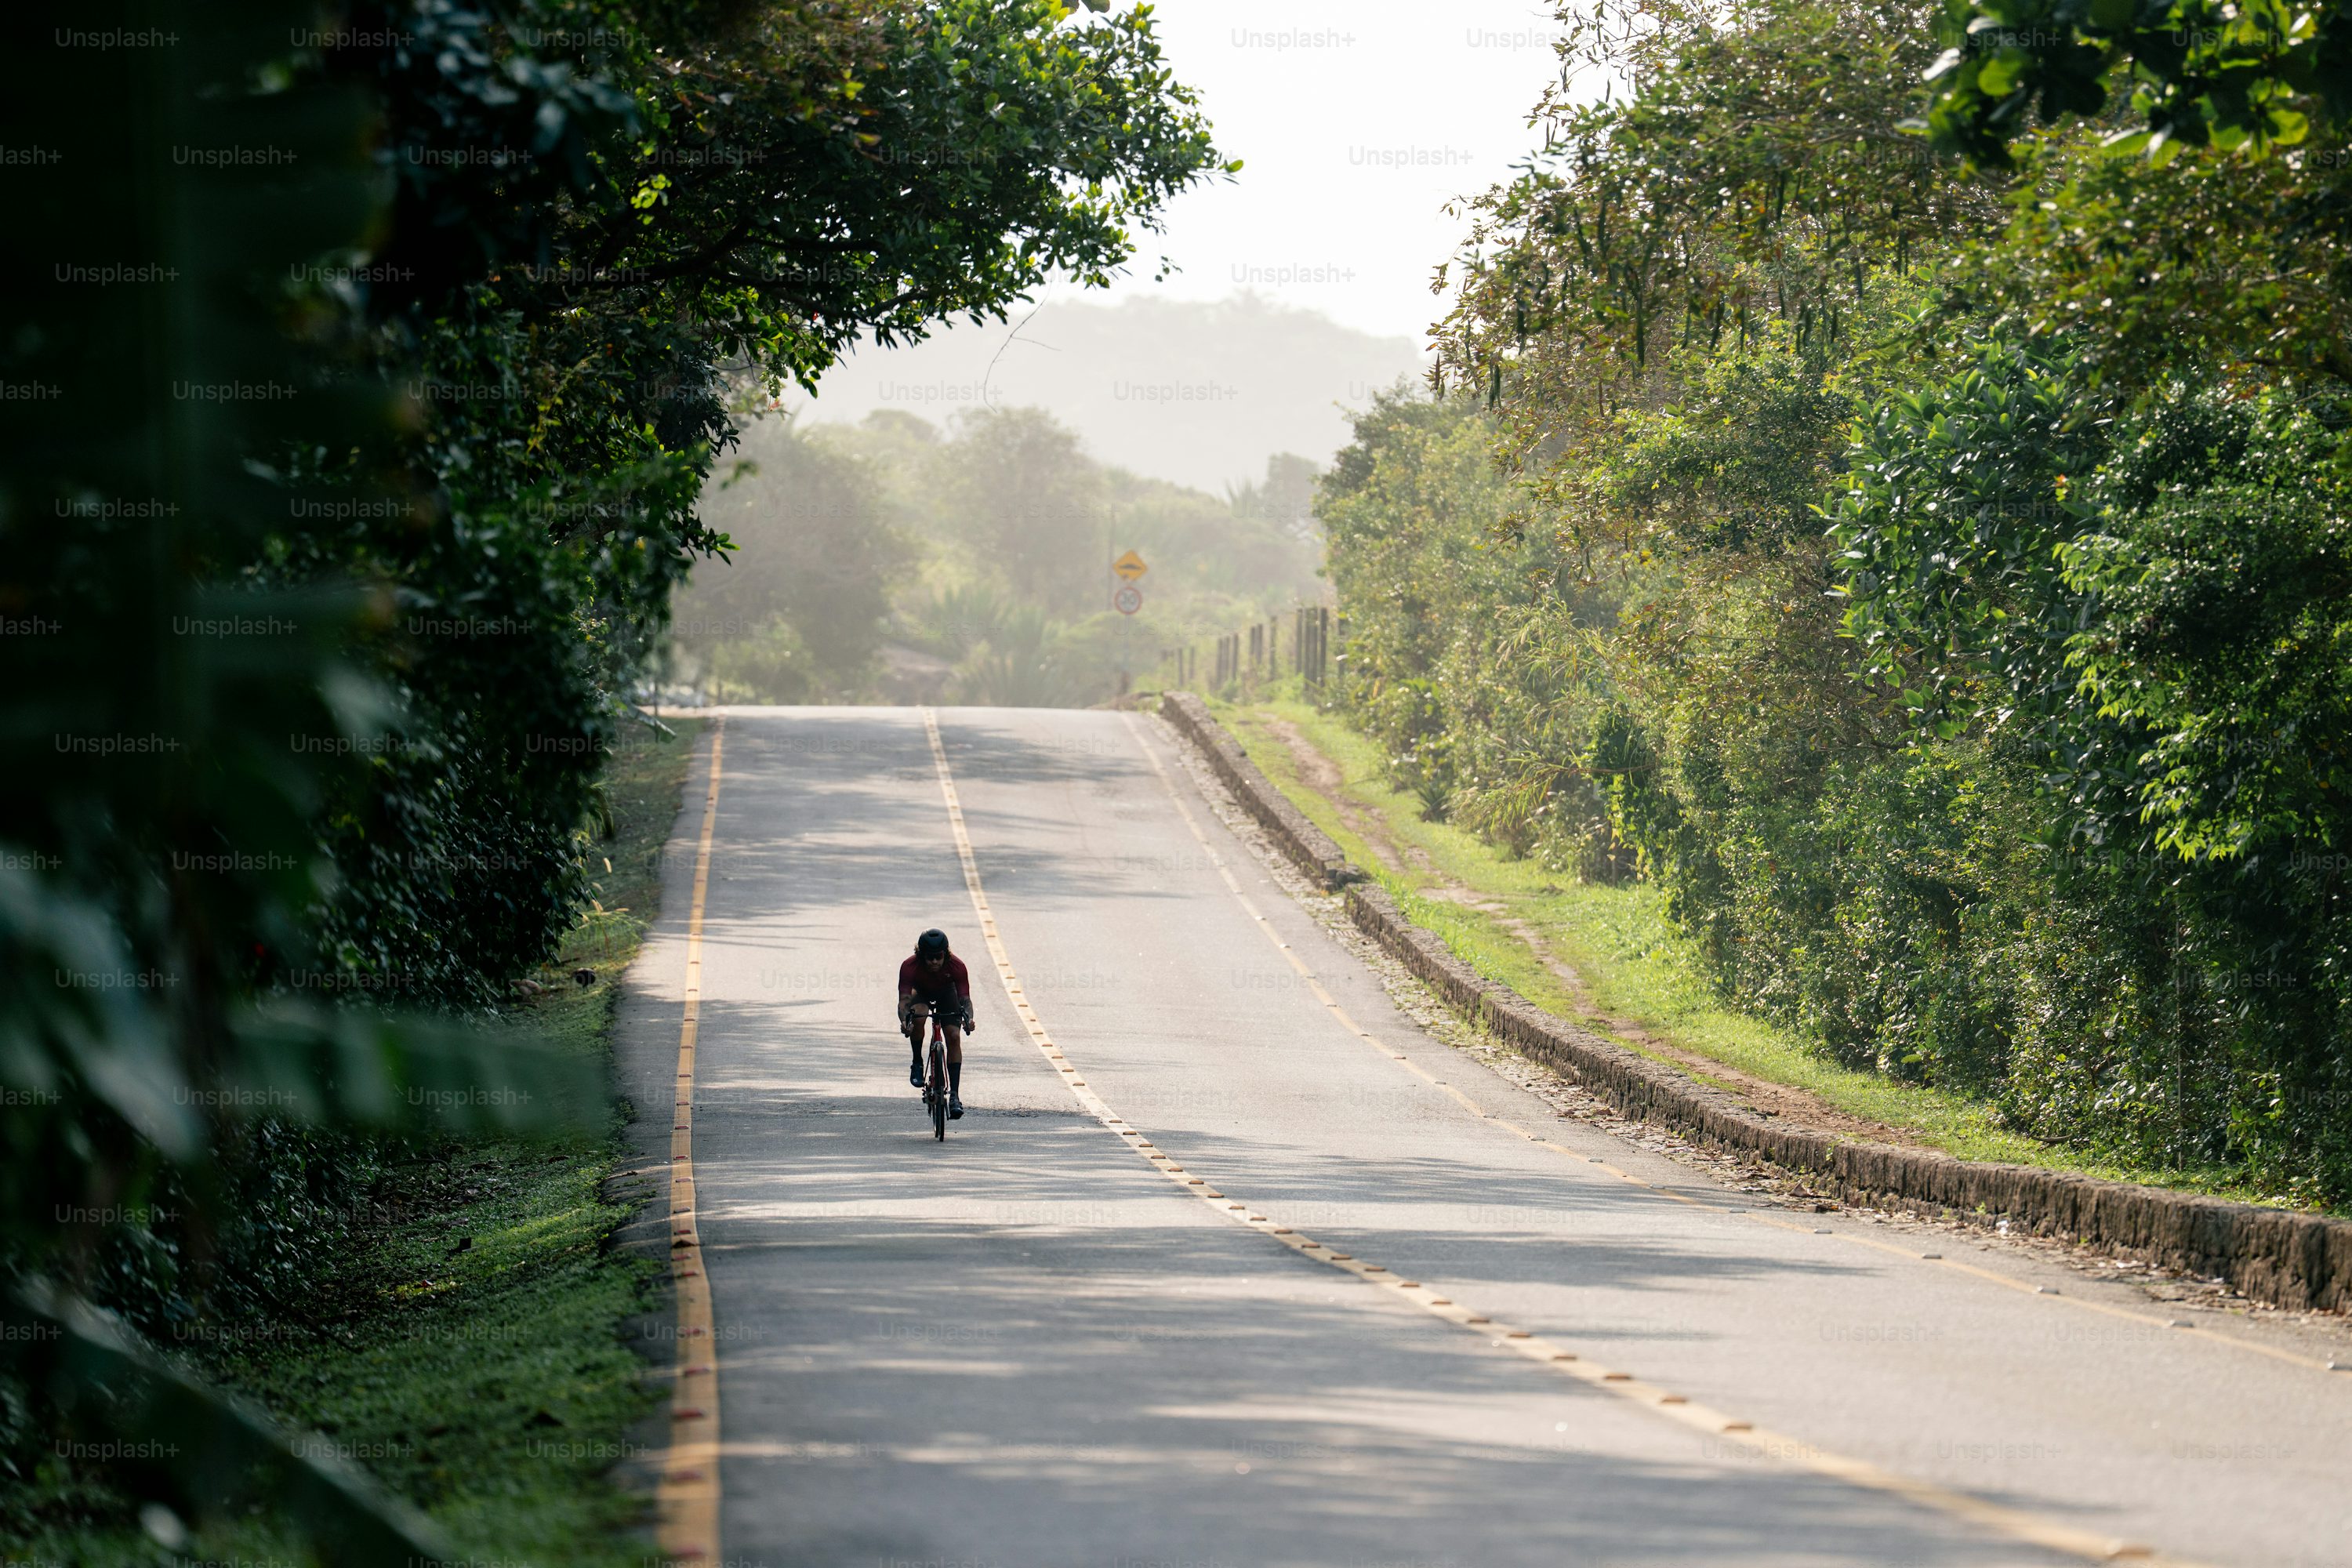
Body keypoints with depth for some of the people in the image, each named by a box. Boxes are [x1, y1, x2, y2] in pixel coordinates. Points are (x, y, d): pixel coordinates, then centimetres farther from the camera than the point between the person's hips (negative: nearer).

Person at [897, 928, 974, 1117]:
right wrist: (904, 1021, -60)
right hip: (921, 993, -1)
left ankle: (954, 1094, -16)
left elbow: (965, 998, -36)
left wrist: (968, 1018, -56)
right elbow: (904, 999, -40)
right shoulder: (910, 967, -36)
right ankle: (917, 1063, -10)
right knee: (917, 1017, -34)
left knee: (954, 1037, -17)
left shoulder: (956, 966, -34)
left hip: (946, 993, 1)